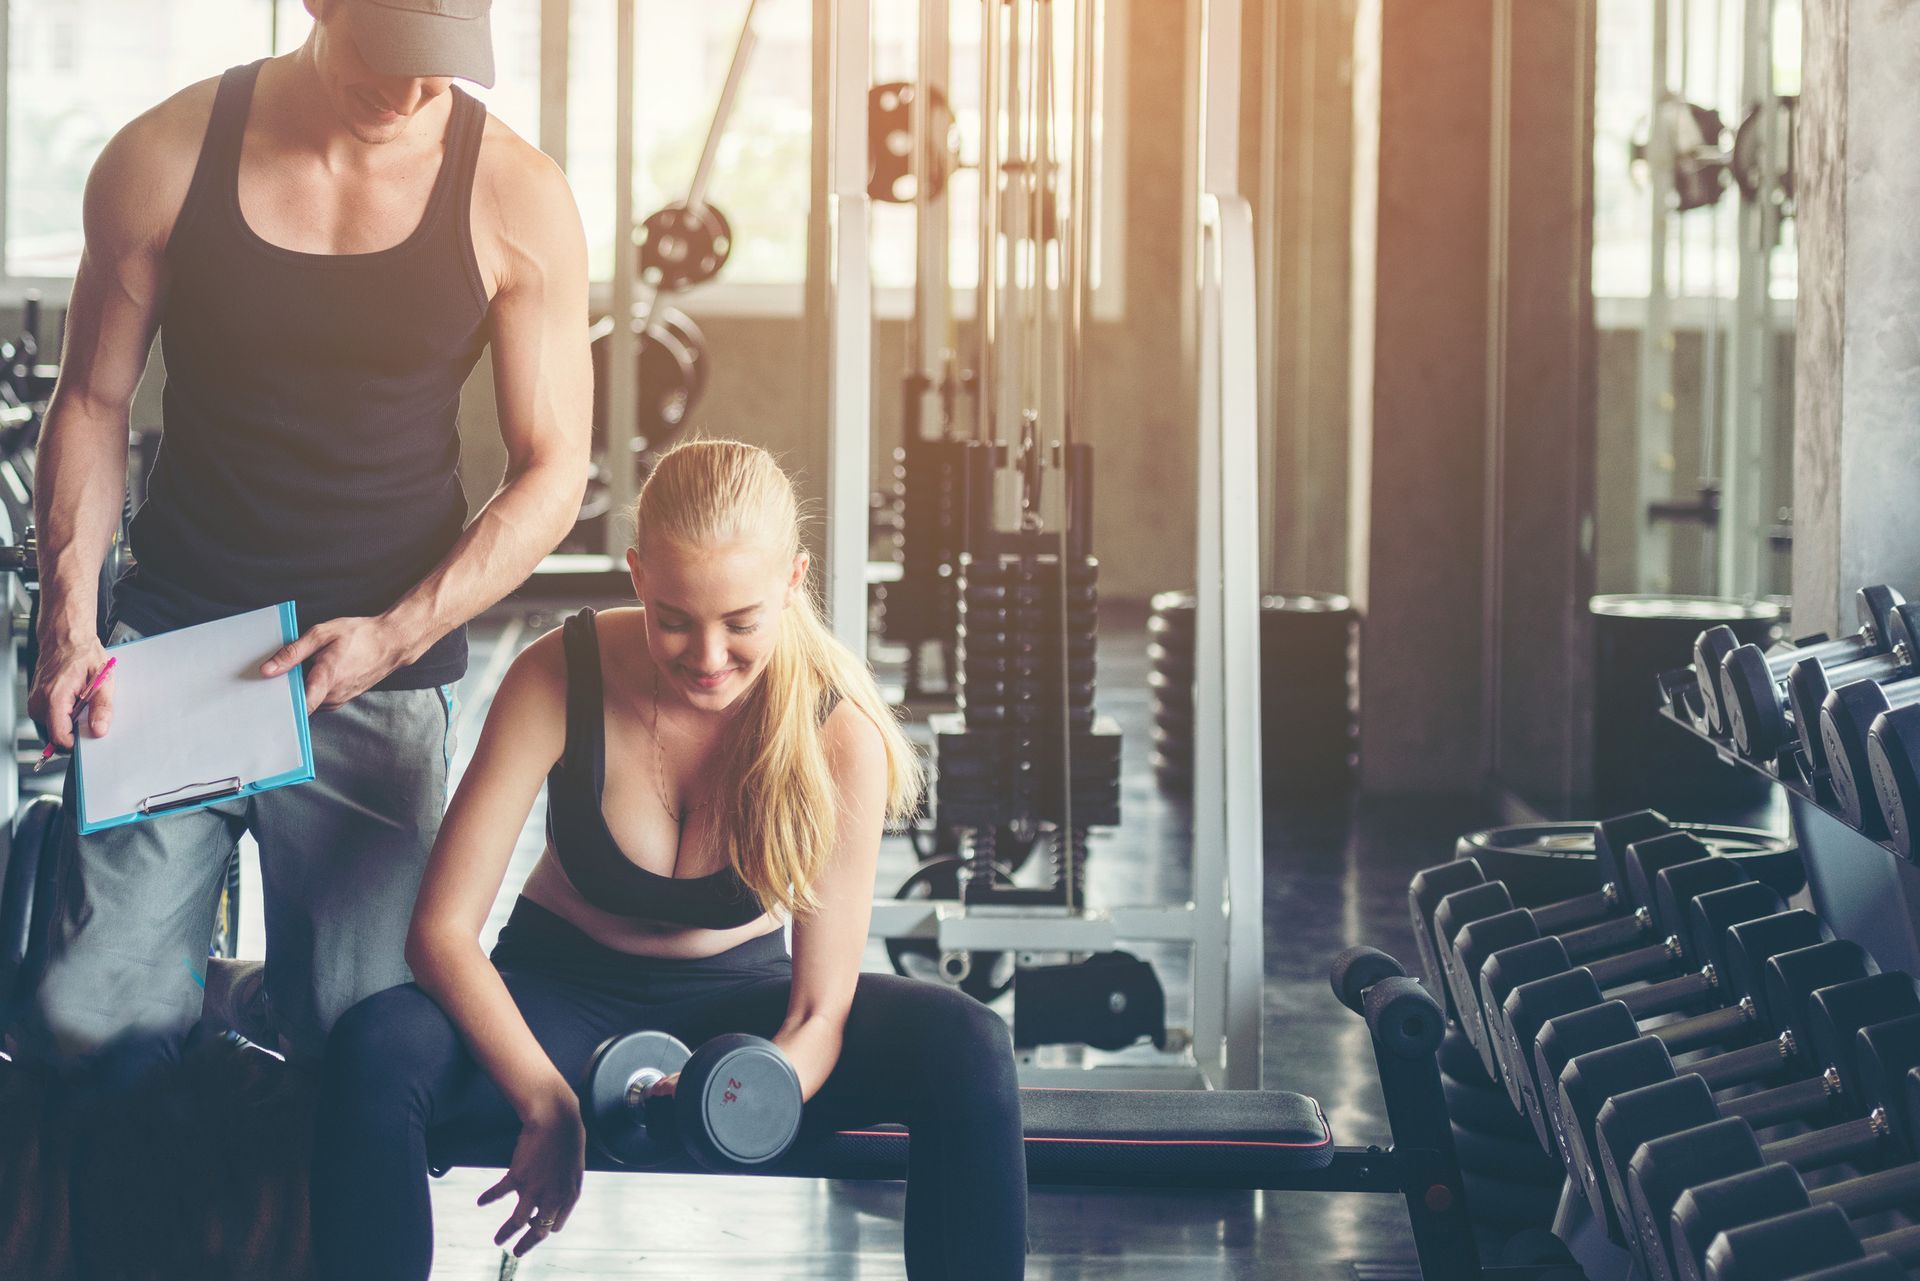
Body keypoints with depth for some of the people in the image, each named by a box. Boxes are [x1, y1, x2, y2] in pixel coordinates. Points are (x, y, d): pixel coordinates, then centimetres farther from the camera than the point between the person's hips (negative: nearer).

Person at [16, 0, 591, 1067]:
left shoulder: (517, 200, -5)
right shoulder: (165, 160, -2)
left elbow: (551, 470, 0)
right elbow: (94, 402, 8)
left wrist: (396, 636, -12)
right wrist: (69, 622, -5)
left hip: (386, 669, 0)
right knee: (88, 1028, -7)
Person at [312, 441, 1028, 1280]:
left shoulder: (839, 733, -17)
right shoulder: (562, 677, -19)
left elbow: (822, 1012, -18)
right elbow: (442, 928, -20)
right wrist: (549, 1103, -34)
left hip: (738, 999, 1)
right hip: (565, 995, -1)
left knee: (966, 1049, -28)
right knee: (376, 1049, -34)